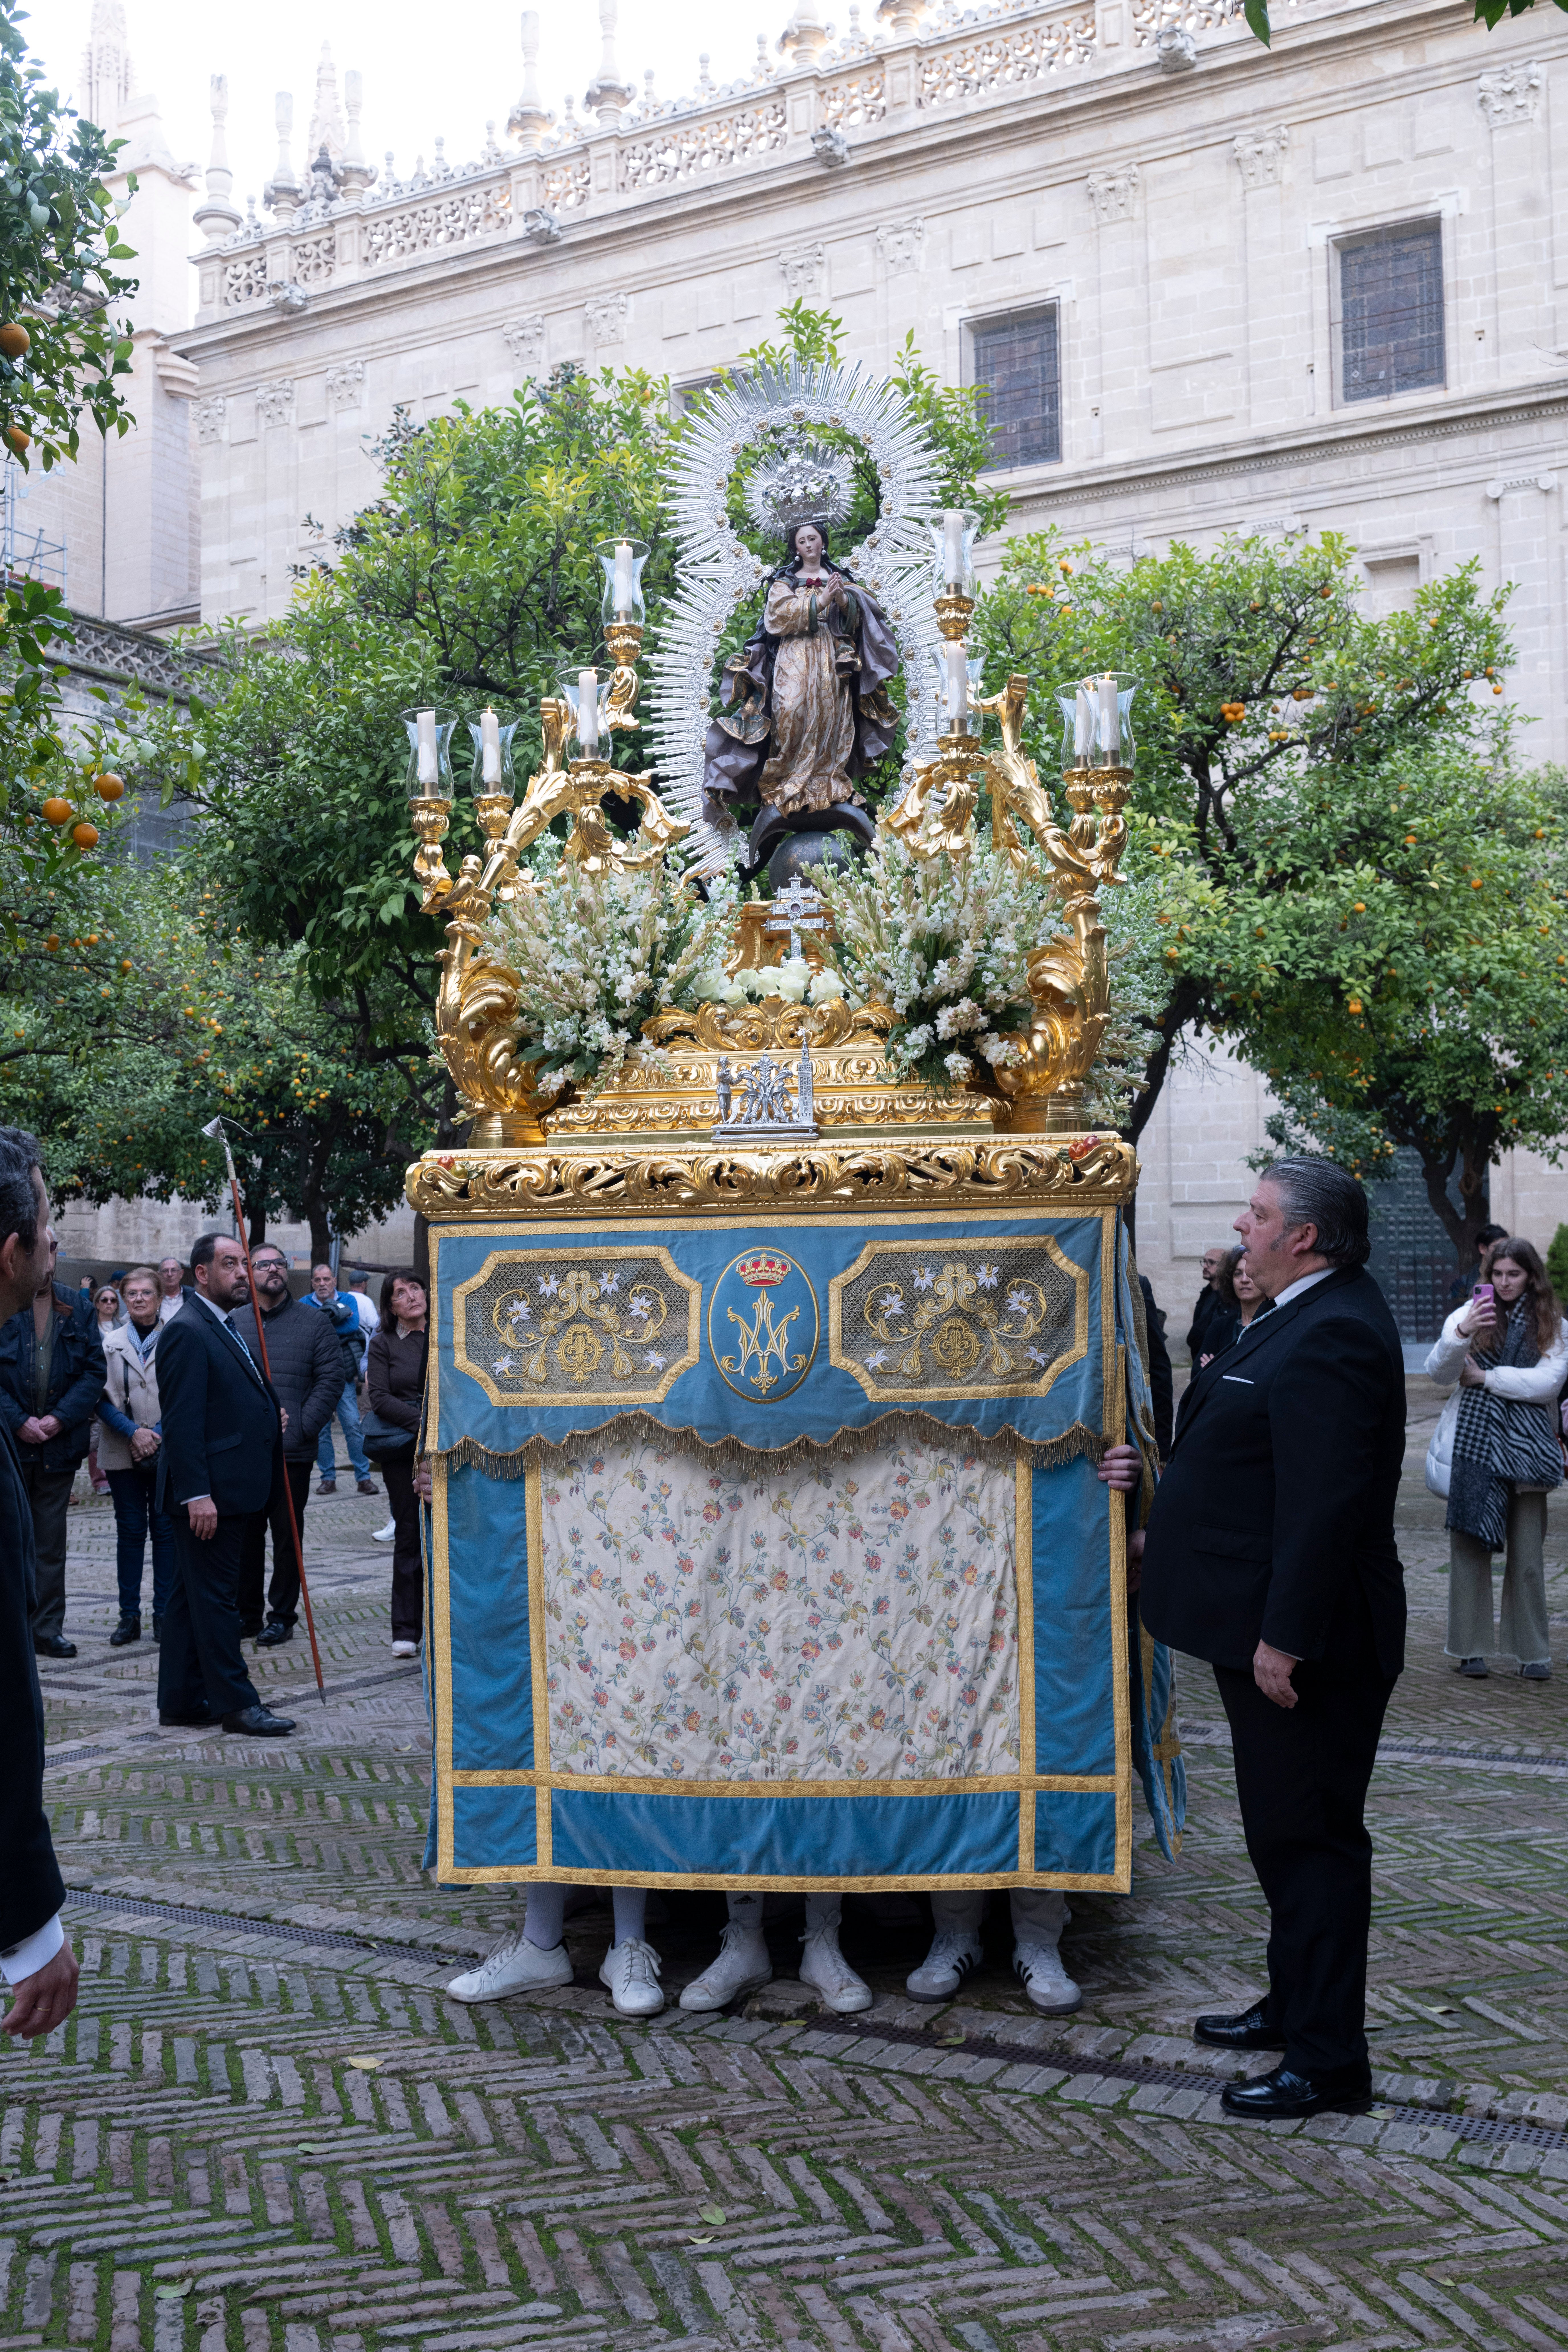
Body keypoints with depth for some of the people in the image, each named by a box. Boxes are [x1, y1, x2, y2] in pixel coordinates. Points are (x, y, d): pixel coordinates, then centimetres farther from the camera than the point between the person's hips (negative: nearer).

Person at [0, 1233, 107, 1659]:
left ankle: (47, 1629, 16)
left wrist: (60, 1419, -10)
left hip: (58, 1443, 3)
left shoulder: (78, 1308, 5)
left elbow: (95, 1369, 1)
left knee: (51, 1541, 9)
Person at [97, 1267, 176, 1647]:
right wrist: (133, 1432, -11)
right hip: (123, 1454, 2)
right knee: (130, 1531, 6)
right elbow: (103, 1398, 1)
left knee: (166, 1531, 3)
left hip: (168, 1453, -1)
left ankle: (164, 1613, 10)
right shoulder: (110, 1343, 6)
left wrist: (159, 1433, -11)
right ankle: (129, 1615, 12)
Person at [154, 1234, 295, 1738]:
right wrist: (197, 1494, -24)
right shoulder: (188, 1331, -15)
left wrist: (272, 1415, 10)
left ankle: (180, 1700, 21)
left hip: (231, 1490, 10)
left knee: (193, 1597, 14)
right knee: (215, 1597, -3)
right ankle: (235, 1702, 2)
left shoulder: (225, 1328, 17)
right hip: (210, 1492, -10)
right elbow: (182, 1420, -20)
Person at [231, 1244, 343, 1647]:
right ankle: (247, 1614, 20)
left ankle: (282, 1617, 15)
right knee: (245, 1535, 9)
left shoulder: (314, 1324, 2)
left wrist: (301, 1428, -11)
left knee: (287, 1536, 4)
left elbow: (330, 1380, -2)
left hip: (292, 1452, -2)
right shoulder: (232, 1323, 8)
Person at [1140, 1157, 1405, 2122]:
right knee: (1285, 1831, 21)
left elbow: (1325, 1501, -28)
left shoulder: (1333, 1335, -23)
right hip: (1268, 1626, 11)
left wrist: (1286, 1636, -27)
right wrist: (1167, 1529, 25)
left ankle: (1329, 2060, 9)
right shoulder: (1306, 1319, 12)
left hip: (1302, 1643, -11)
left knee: (1311, 1838, -1)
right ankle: (1294, 2006, 36)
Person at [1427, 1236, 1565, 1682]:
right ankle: (1470, 1647, 9)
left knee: (1528, 1554, 5)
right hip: (1476, 1444, 0)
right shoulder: (1471, 1314, 3)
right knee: (1470, 1545, 1)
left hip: (1527, 1446, 1)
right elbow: (1438, 1373, -7)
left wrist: (1485, 1377, -8)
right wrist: (1460, 1333, -24)